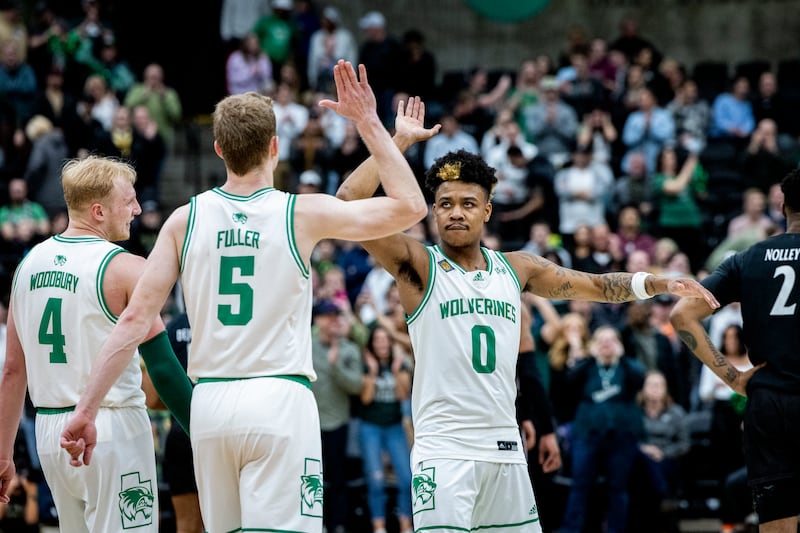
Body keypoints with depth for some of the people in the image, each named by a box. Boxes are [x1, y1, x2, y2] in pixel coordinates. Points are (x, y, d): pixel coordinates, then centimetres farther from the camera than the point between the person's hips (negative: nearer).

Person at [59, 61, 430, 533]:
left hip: (210, 404, 4)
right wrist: (368, 122, 8)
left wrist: (87, 410, 1)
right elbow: (410, 206, 4)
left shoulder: (185, 220, 3)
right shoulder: (304, 215, -4)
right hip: (280, 400, -4)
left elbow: (135, 320, -2)